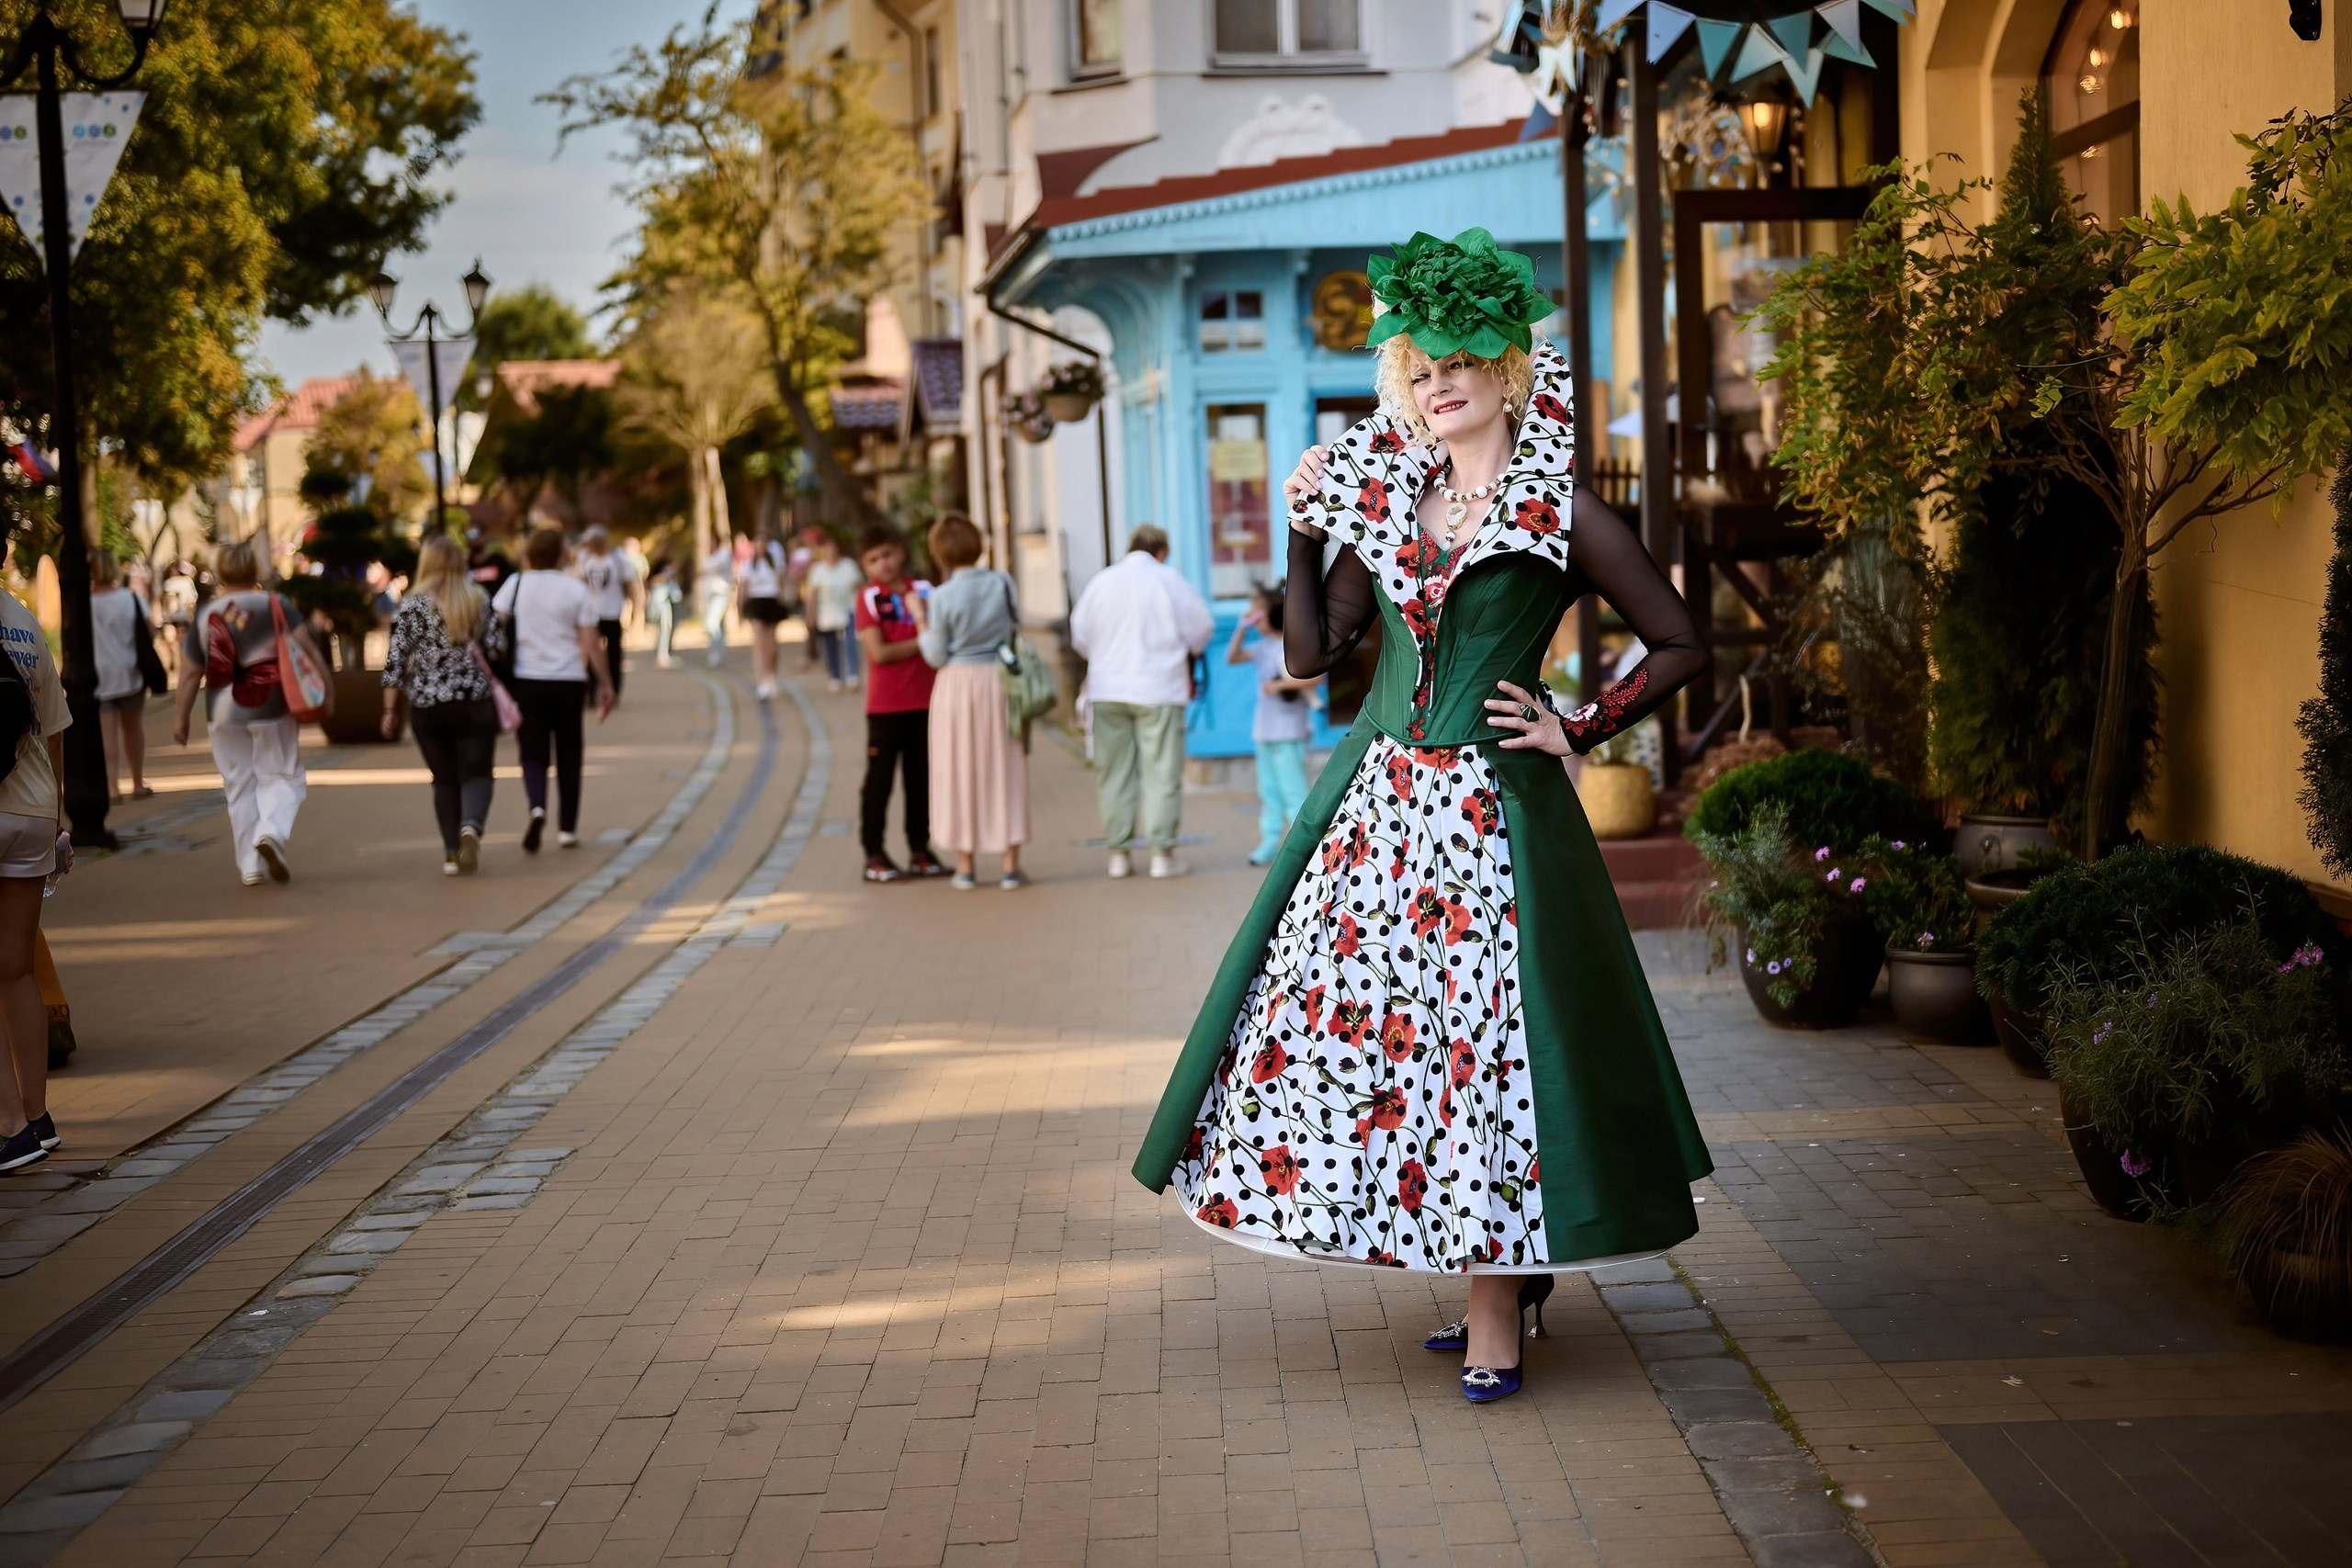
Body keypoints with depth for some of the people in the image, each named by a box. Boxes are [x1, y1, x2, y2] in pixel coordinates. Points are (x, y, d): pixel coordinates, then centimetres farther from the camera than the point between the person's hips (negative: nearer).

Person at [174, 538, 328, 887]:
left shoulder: (204, 615, 4)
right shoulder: (276, 605, -2)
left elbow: (190, 673, 7)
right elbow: (305, 646, -11)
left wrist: (181, 718, 14)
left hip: (223, 715, 2)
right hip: (272, 709, -2)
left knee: (239, 785, 10)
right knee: (281, 776, 6)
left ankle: (250, 864, 10)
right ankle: (271, 832, -22)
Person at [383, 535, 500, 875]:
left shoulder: (411, 607, -3)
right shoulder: (480, 601, 0)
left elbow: (395, 662, -4)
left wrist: (390, 710, 2)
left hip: (427, 707, 0)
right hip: (475, 703, 0)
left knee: (444, 780, 13)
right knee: (476, 773, 5)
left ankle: (452, 854, 10)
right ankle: (471, 825, -24)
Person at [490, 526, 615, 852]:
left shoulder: (515, 585, 2)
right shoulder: (575, 590, -3)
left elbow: (492, 630, -1)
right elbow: (590, 644, -6)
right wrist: (605, 685, 1)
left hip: (526, 681, 1)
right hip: (569, 681, 0)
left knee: (533, 754, 5)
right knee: (568, 757, 11)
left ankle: (537, 808, -22)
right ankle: (567, 829, 15)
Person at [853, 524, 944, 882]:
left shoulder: (923, 592, 7)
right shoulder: (869, 598, -4)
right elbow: (880, 653, -13)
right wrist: (922, 643, -11)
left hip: (923, 701, 4)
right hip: (885, 704, -4)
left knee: (921, 778, 9)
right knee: (879, 779, 0)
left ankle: (920, 850, 18)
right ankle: (873, 855, 5)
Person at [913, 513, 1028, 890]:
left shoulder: (943, 598, -13)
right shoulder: (1003, 584, -5)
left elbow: (937, 656, -8)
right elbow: (1016, 631, 6)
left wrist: (921, 622, 4)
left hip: (958, 684, -2)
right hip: (1000, 680, 2)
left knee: (960, 771, 9)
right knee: (1005, 770, 8)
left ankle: (966, 866, 13)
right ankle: (1011, 865, 7)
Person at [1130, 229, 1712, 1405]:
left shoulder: (1561, 517, -3)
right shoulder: (1389, 504, 11)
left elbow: (1679, 646, 0)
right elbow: (1312, 652, 11)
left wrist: (1577, 730, -4)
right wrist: (1304, 531, 4)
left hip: (1492, 810, -6)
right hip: (1378, 799, 6)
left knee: (1478, 1033, -8)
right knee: (1356, 1015, 4)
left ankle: (1498, 1319, 2)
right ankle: (1486, 1289, 18)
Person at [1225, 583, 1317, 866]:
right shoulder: (1264, 646, 11)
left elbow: (1316, 676, -23)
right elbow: (1233, 657, 18)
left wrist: (1280, 684, -22)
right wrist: (1241, 629, 6)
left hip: (1289, 732, -9)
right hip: (1265, 730, 9)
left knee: (1292, 789, -8)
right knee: (1269, 790, 11)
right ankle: (1270, 844, 16)